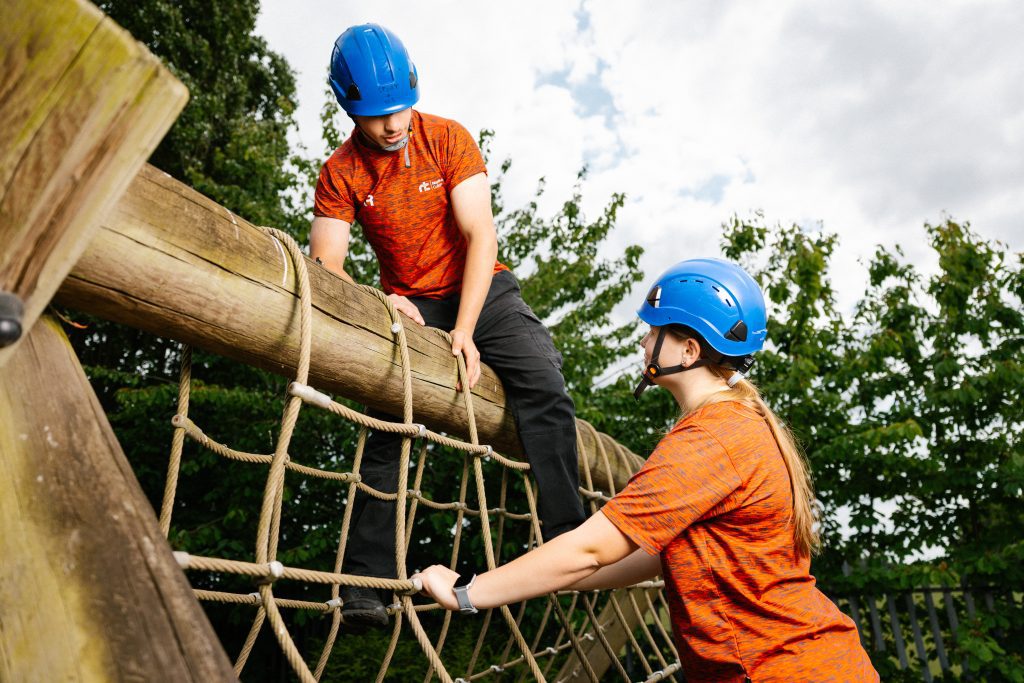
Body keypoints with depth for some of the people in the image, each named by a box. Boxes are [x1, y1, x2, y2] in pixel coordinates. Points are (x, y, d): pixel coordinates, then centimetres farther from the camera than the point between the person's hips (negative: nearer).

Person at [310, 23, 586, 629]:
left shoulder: (449, 139, -8)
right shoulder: (341, 173, -5)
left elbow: (481, 236, -16)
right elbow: (325, 266, -10)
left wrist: (464, 331, -25)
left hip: (483, 291, 0)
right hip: (408, 307, 1)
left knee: (546, 389, -21)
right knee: (387, 428, -13)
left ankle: (569, 542, -13)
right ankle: (364, 585, -6)